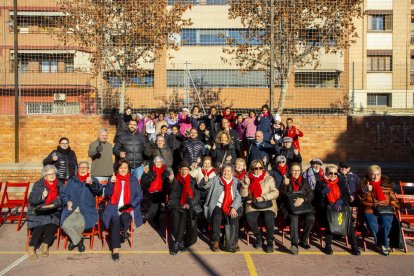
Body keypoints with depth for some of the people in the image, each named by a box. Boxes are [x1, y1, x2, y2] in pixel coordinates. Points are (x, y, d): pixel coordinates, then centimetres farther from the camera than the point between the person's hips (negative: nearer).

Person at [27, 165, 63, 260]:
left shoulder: (60, 185, 11)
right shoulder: (38, 185, 7)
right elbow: (31, 200, -1)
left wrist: (54, 204, -16)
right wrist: (42, 197, -20)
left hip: (54, 212, 1)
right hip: (39, 212, -1)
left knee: (54, 221, -30)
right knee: (41, 223, -29)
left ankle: (45, 245, -20)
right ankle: (31, 247, -16)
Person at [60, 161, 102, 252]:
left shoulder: (93, 180, 10)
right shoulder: (71, 181, 20)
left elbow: (98, 189, -12)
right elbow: (63, 194, 18)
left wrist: (91, 183, -35)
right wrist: (67, 201, -4)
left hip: (87, 211, -2)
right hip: (71, 210, 3)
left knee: (80, 224, -31)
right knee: (65, 224, -27)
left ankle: (74, 240, 5)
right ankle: (78, 240, 3)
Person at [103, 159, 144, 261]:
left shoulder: (133, 180, 12)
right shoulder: (113, 179, 16)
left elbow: (139, 195, 5)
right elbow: (107, 193, 4)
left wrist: (130, 204, -12)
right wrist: (111, 183, -13)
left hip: (128, 208, 0)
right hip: (114, 208, 0)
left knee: (125, 217, -33)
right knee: (115, 221, -29)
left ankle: (124, 232, -2)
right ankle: (115, 250, -30)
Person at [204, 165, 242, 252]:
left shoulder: (236, 182, 10)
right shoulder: (216, 180, 12)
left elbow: (238, 196, -2)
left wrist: (233, 208, -15)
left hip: (233, 207, 0)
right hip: (218, 205, 0)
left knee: (234, 217, -30)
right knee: (217, 217, -31)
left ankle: (234, 242, -17)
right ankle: (216, 241, -16)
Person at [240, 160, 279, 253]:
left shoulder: (269, 179, 7)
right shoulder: (248, 179, 11)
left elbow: (276, 193, -2)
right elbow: (243, 194, 6)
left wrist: (263, 197, -14)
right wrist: (245, 184, -11)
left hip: (267, 205, -1)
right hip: (252, 205, 1)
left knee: (269, 219, -30)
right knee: (250, 219, -27)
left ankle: (270, 241, -7)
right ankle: (258, 237, 2)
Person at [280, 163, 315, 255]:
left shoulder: (304, 181, 16)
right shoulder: (286, 181, 11)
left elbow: (311, 195, 4)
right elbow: (283, 195, -4)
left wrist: (303, 199, -16)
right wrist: (285, 185, -23)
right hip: (290, 207, -2)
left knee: (311, 218, -27)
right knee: (294, 217, -34)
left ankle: (304, 240, -7)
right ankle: (294, 243, -35)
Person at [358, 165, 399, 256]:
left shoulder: (386, 184, 13)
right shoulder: (364, 183, 7)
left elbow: (393, 198, 21)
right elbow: (360, 199, -1)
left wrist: (393, 207, 4)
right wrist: (365, 191, -18)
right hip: (369, 210, -1)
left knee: (386, 224, -27)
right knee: (372, 225, -27)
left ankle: (382, 244, -3)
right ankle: (385, 245, -4)